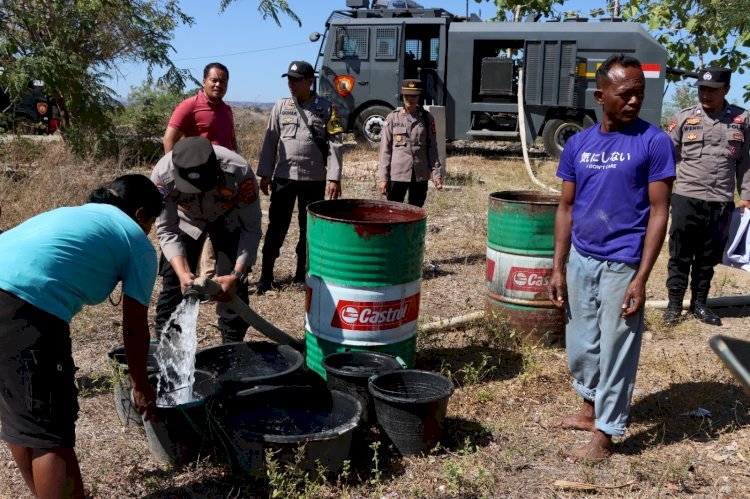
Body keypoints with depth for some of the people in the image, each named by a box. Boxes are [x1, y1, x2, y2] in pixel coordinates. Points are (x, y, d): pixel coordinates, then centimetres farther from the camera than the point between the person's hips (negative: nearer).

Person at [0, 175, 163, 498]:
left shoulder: (73, 214, 33)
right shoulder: (138, 242, 13)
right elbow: (134, 326, 13)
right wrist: (140, 386, 28)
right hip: (26, 308, -8)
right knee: (52, 435, 1)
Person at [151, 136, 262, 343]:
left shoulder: (239, 172, -40)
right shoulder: (162, 175, -37)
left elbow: (251, 229, -29)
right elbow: (166, 230, -25)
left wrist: (237, 274, -39)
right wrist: (183, 272, -39)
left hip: (229, 219, -1)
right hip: (187, 220, 1)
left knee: (234, 286, -8)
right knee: (173, 282, -3)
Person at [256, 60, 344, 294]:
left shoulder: (326, 108, -2)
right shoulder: (281, 107, 4)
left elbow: (334, 144, -5)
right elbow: (270, 141, 6)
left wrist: (334, 178, -12)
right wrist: (265, 174, 2)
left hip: (315, 179, -1)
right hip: (284, 176, 1)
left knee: (310, 228, 9)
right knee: (277, 226, 2)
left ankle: (303, 273, 22)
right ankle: (266, 275, 9)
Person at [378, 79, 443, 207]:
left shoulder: (427, 118, 5)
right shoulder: (393, 118, 0)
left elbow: (432, 148, 7)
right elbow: (385, 150, 0)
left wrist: (436, 174, 0)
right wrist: (383, 178, -5)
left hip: (421, 175, 2)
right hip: (397, 174, -2)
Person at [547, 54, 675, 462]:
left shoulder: (654, 142, -8)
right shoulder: (578, 144, 4)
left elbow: (659, 212, -9)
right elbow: (566, 208, 8)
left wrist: (641, 278, -14)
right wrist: (558, 268, 4)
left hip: (621, 264, -5)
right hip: (580, 259, 5)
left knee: (615, 351, 5)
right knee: (580, 345, 17)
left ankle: (603, 436, 21)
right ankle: (589, 409, 39)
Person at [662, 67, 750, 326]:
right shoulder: (684, 118, 1)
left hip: (721, 202, 2)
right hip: (686, 198, -2)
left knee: (709, 258, 11)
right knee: (680, 256, 5)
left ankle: (699, 303, 25)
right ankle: (674, 304, 15)